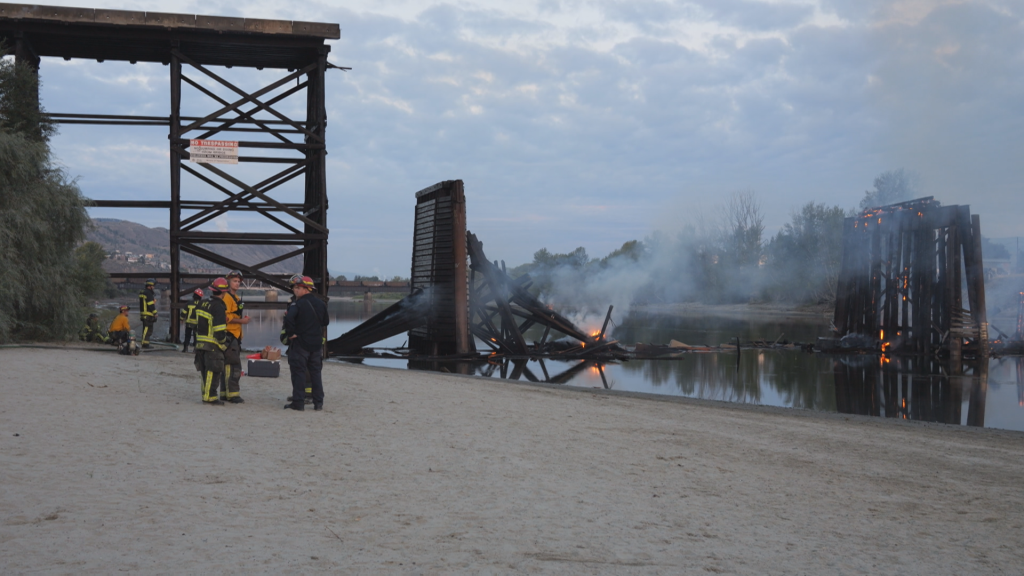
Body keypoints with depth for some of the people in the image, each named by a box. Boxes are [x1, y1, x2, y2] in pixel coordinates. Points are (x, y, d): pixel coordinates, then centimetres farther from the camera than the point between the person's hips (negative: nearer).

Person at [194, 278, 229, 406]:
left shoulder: (201, 304, 8)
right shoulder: (218, 308, -18)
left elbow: (196, 324, 16)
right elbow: (220, 331, -21)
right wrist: (223, 343, -5)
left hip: (200, 343, 8)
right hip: (213, 346, -8)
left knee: (205, 370, 15)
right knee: (213, 371, -2)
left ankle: (206, 395, 23)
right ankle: (210, 398, -1)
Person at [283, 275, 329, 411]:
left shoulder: (298, 304, -13)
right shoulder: (321, 303, 7)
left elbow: (289, 318, -29)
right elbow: (325, 321, 16)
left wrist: (290, 333, -18)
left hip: (300, 343, -6)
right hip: (317, 343, 6)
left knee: (298, 372, 0)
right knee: (315, 372, 12)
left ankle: (298, 402, 0)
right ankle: (318, 402, 11)